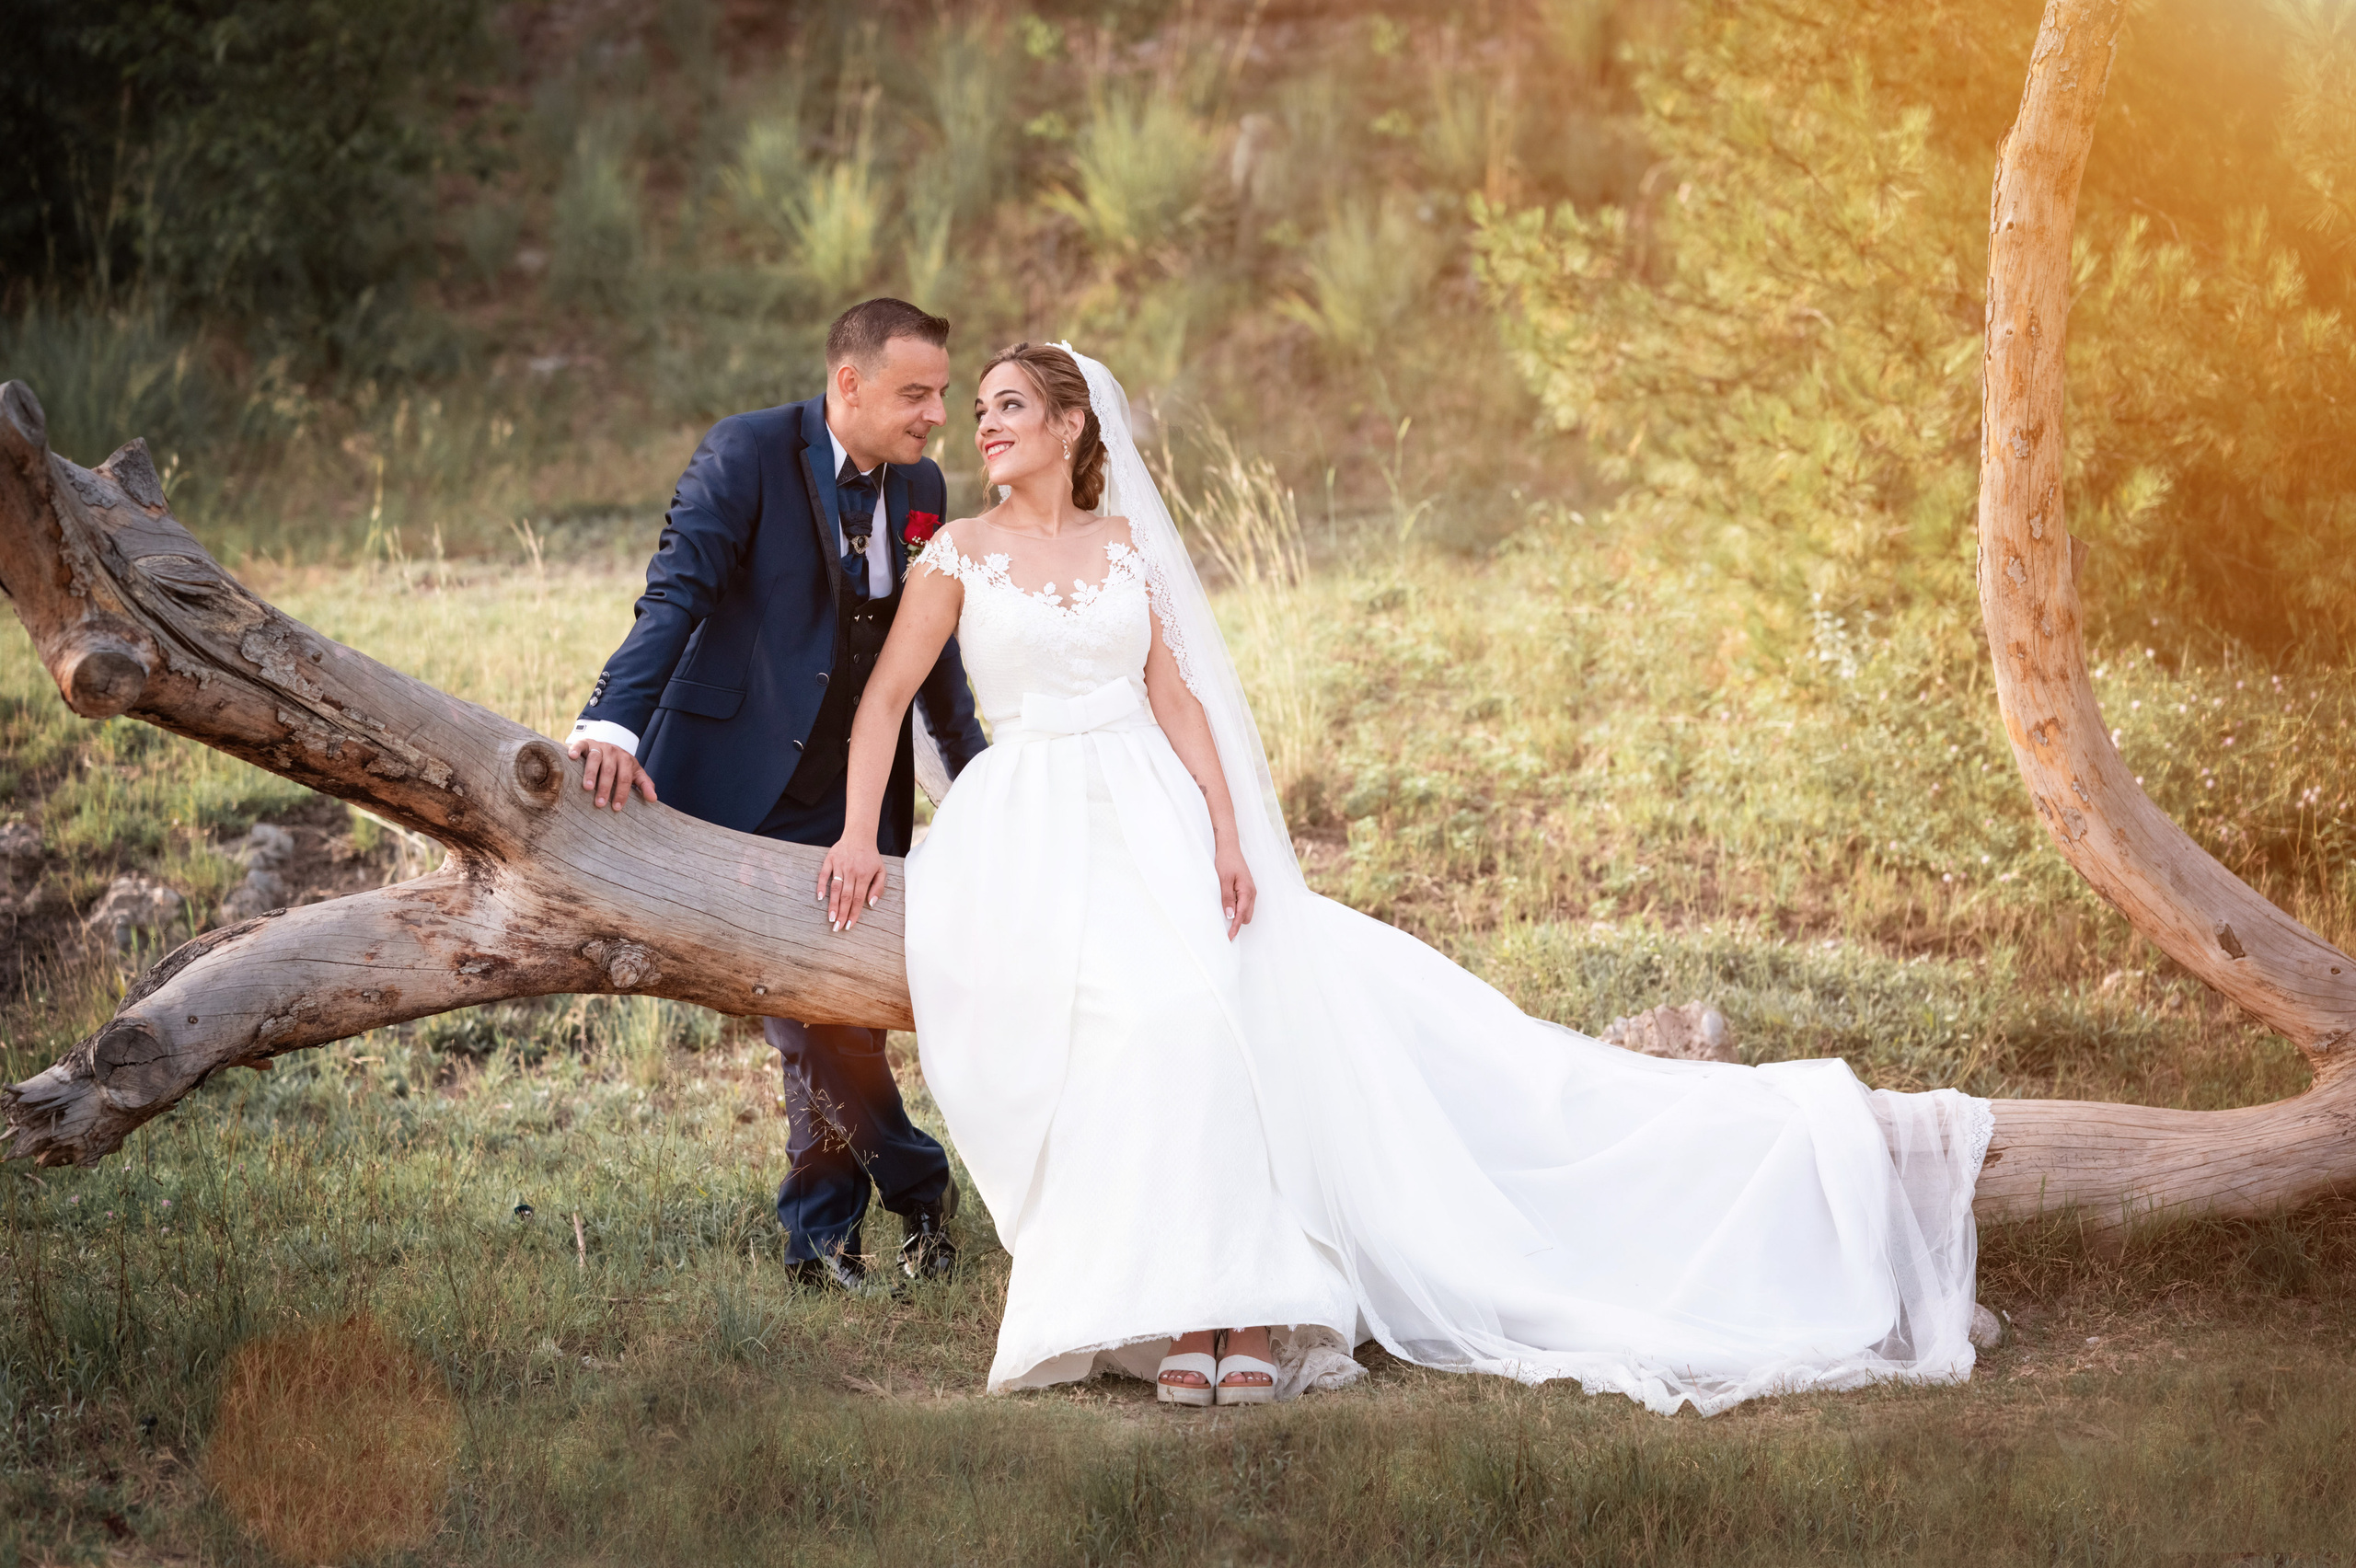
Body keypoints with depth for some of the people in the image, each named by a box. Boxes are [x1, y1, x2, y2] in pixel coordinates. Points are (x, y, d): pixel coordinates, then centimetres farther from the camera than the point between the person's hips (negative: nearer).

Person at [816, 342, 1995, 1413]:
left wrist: (1225, 833, -4)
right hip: (1026, 834, -3)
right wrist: (859, 832, -9)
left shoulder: (1124, 542, 13)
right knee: (1148, 1009, -29)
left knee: (1255, 1001, -20)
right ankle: (1178, 1311, -30)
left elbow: (1176, 697, 9)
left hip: (1154, 822, 3)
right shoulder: (962, 552, 6)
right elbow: (886, 694, 4)